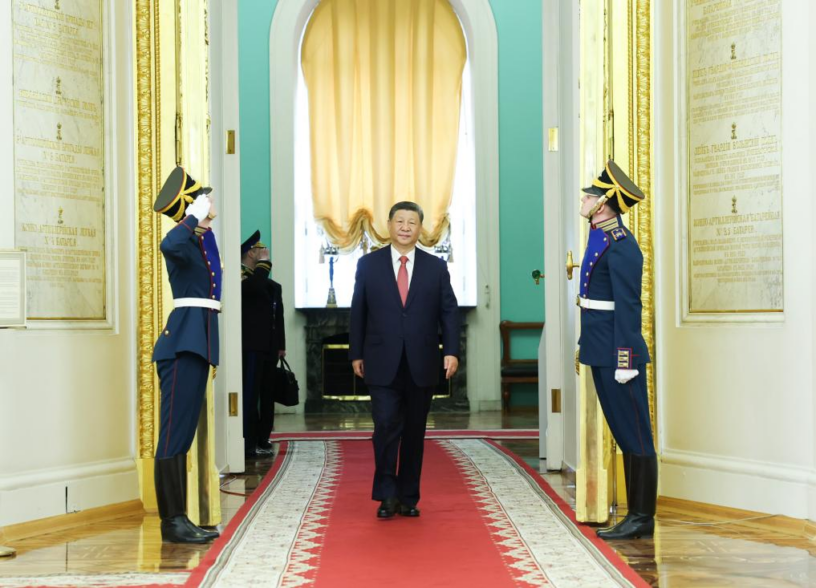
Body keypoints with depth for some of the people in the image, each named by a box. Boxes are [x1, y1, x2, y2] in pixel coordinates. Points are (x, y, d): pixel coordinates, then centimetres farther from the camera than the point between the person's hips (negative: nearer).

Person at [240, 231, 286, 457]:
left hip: (269, 347, 8)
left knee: (267, 395, 10)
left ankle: (262, 439, 17)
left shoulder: (273, 286, 18)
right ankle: (249, 443, -6)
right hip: (252, 346, -8)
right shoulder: (241, 277, -7)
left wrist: (281, 345, 14)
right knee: (250, 394, -7)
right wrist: (263, 263, -14)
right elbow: (255, 285, -29)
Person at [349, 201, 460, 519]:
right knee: (387, 426, -10)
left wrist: (451, 351, -6)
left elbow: (449, 311, 5)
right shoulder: (368, 264, 4)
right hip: (382, 364, -1)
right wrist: (356, 353, 4)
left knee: (415, 433, 7)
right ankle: (387, 495, 2)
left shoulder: (436, 267, 6)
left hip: (421, 365, 2)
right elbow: (358, 312, 6)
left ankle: (408, 497, 16)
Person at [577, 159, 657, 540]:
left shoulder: (620, 245, -15)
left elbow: (628, 307, -19)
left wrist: (624, 361, -21)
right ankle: (636, 515, 19)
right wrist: (587, 346, 21)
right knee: (623, 435, 13)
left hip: (618, 354, -10)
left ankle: (642, 518, 4)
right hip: (601, 353, 10)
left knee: (634, 436, -2)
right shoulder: (599, 237, 13)